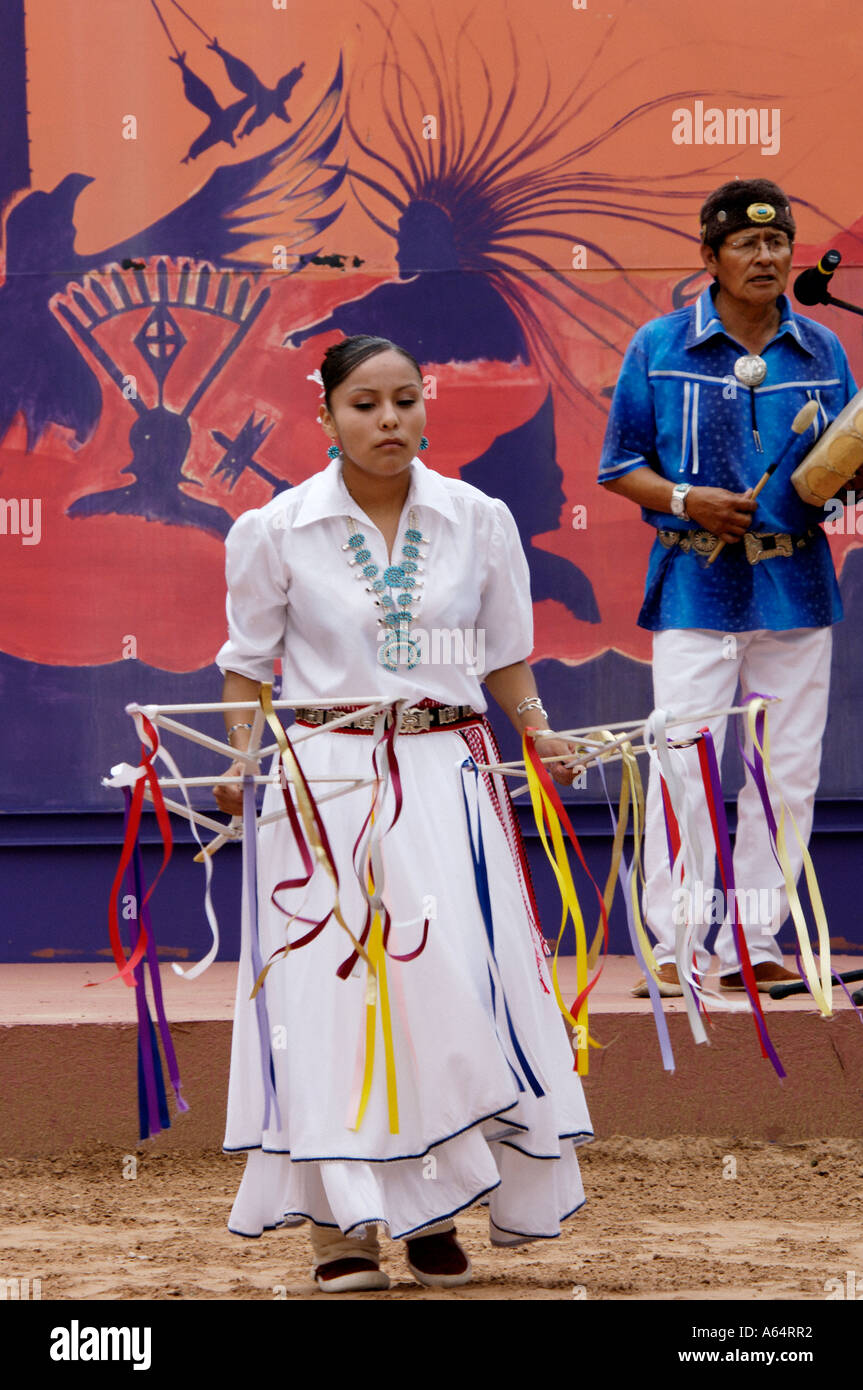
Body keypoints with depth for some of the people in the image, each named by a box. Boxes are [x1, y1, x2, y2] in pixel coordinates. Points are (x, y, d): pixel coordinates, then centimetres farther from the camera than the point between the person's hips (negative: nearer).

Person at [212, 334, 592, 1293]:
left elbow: (504, 655, 15)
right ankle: (341, 1223, 1)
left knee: (459, 975, -5)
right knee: (333, 988, -5)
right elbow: (248, 662, 9)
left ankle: (434, 1212, 6)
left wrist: (540, 735, 1)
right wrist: (242, 758, -2)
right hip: (327, 778, -1)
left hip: (445, 774, 2)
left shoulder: (478, 522, 5)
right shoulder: (276, 532, 0)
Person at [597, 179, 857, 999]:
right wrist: (683, 500, -13)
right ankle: (677, 945, -4)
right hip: (696, 585, -3)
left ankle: (755, 943, 11)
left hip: (796, 585, 3)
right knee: (684, 762, -9)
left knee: (788, 769, 4)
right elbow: (621, 467, 4)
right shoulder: (660, 348, 2)